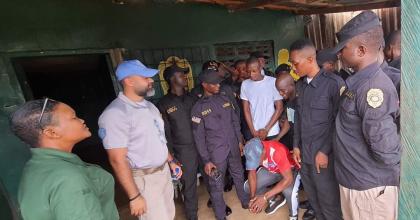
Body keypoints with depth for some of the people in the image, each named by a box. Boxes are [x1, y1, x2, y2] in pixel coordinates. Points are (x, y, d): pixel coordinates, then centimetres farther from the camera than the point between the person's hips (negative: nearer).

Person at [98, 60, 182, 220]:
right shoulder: (115, 113, -21)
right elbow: (117, 160, -21)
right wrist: (134, 197, -19)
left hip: (164, 171, 8)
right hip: (144, 179, -7)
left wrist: (171, 161, 15)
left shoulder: (149, 106, 6)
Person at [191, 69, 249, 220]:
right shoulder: (198, 108, -10)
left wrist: (239, 140, 12)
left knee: (239, 176, 23)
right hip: (216, 153, -4)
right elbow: (199, 137, -9)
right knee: (217, 186, 7)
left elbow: (235, 121, 12)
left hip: (233, 148, 5)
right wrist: (206, 160, -10)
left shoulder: (224, 99, 3)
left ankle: (245, 201, 48)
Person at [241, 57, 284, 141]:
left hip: (272, 132, -2)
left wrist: (266, 130, -8)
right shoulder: (245, 84, 0)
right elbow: (246, 110, 3)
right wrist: (253, 131, -3)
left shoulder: (273, 82, -7)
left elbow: (279, 108, -4)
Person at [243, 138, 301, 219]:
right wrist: (253, 197, -26)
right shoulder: (253, 152, -24)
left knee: (289, 192, -35)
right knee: (247, 186, -10)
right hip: (270, 170, 5)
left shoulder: (277, 151, -40)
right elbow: (252, 172, -12)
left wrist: (265, 197, -39)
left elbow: (288, 179, -37)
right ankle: (273, 199, 13)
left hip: (290, 170, -4)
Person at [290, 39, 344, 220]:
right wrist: (296, 145, 9)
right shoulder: (300, 84, 6)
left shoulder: (334, 83, -13)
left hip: (323, 155, -5)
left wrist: (325, 151, -12)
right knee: (313, 200, 20)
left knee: (329, 203, 11)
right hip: (303, 154, 6)